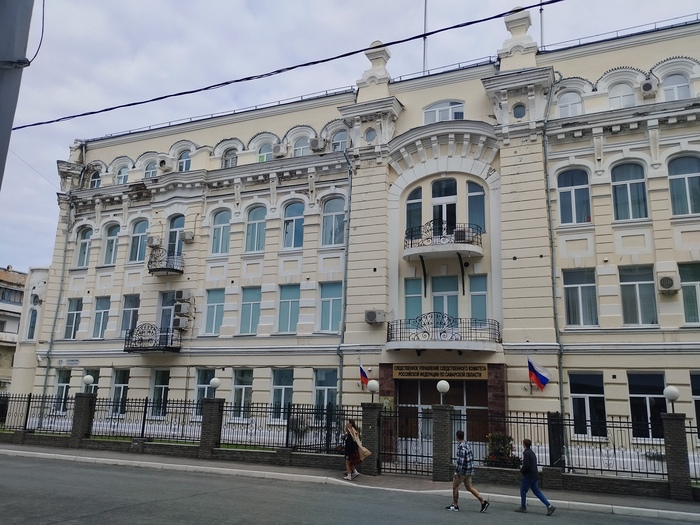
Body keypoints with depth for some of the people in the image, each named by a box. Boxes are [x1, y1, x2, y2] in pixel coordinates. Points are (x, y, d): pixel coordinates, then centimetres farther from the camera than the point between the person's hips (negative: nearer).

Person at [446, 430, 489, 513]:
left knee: (455, 486, 6)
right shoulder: (467, 444, 9)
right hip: (469, 470, 9)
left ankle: (455, 506, 13)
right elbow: (472, 456, 18)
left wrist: (457, 472, -21)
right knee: (469, 487, 14)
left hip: (463, 470, -9)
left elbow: (461, 460, -26)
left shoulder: (461, 446, -20)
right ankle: (483, 502, 6)